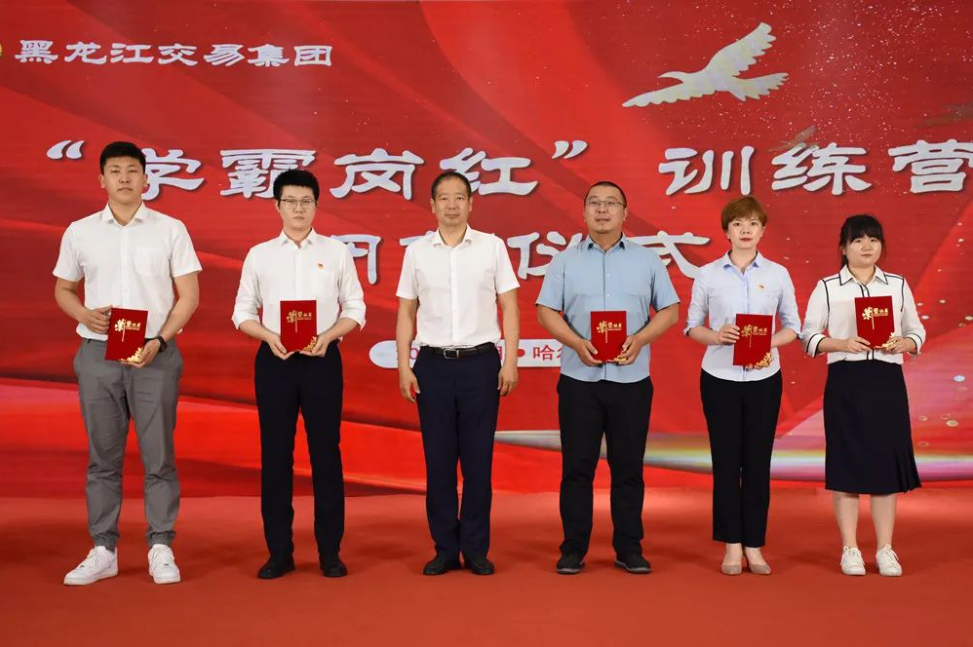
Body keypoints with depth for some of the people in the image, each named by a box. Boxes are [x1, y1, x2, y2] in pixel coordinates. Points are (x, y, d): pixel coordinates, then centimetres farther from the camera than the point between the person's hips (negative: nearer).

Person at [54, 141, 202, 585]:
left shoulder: (170, 230, 2)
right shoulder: (79, 232, 7)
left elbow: (189, 295, 0)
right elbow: (62, 289, 15)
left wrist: (159, 340, -12)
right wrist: (85, 315, -7)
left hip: (156, 354, -2)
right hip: (98, 354, 2)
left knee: (158, 456, 1)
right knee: (102, 457, 7)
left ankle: (161, 549, 9)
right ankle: (103, 551, 15)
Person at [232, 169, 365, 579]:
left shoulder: (336, 252, 5)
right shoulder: (259, 254, 7)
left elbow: (355, 309, 5)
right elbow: (242, 312, 7)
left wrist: (328, 336, -13)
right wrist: (269, 336, -12)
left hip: (322, 359, -1)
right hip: (274, 359, 1)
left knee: (325, 453, 2)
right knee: (275, 454, 4)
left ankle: (330, 551, 12)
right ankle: (279, 552, 14)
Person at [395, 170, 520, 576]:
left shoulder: (492, 246, 3)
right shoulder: (417, 251, 6)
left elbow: (509, 307, 3)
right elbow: (406, 313, 8)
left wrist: (510, 361, -4)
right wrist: (404, 367, 1)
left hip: (480, 361, -1)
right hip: (433, 364, 1)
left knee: (478, 459, 3)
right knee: (438, 460, 5)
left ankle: (476, 550, 14)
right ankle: (445, 550, 16)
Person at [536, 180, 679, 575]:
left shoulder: (647, 260, 8)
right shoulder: (565, 261, 7)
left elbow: (669, 310, 7)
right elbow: (545, 311, 3)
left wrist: (640, 339, -11)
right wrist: (576, 342, -14)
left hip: (631, 379, 1)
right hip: (579, 378, 0)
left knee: (628, 467, 6)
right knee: (577, 467, 3)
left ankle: (629, 549, 16)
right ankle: (573, 549, 13)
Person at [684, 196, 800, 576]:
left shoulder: (778, 274, 2)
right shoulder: (708, 274, 0)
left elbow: (793, 326, 6)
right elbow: (692, 325, 4)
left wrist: (771, 343, -14)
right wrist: (716, 336, -16)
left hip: (764, 378, 1)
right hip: (720, 377, -1)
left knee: (758, 462, 5)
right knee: (726, 461, 4)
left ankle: (754, 547, 16)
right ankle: (732, 546, 14)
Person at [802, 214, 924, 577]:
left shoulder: (898, 285, 10)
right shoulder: (827, 287, 3)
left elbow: (917, 332, 11)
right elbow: (809, 336, 0)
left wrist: (903, 344, -10)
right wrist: (842, 344, -16)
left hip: (887, 381, 2)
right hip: (845, 381, -2)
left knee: (886, 461, 4)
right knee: (846, 462, 1)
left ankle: (885, 550, 14)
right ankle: (850, 550, 12)